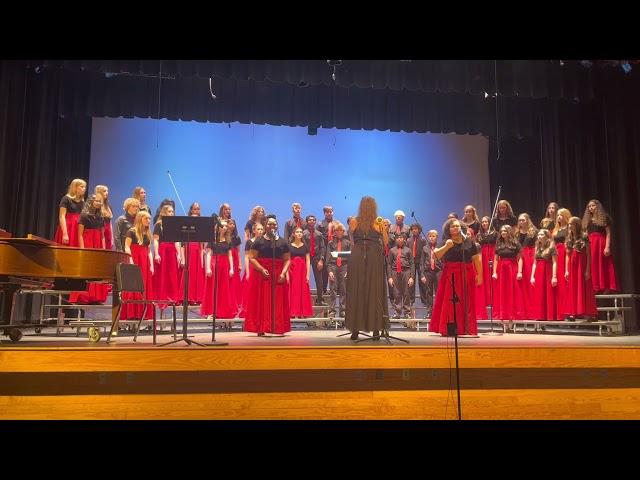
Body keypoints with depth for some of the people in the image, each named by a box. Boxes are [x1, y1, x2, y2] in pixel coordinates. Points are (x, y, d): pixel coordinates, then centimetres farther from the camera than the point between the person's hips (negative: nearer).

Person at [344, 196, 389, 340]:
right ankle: (375, 328, 6)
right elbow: (386, 242, 4)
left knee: (356, 291, 5)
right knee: (375, 292, 5)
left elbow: (352, 240, 10)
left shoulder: (354, 222, 3)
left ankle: (355, 328, 6)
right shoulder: (378, 223, 0)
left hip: (357, 257, 1)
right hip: (374, 258, -1)